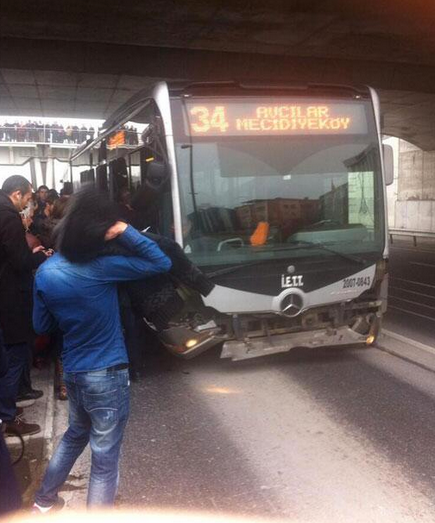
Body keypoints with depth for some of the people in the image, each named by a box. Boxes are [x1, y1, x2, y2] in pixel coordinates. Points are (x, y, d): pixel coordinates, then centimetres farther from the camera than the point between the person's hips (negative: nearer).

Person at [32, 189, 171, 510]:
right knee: (105, 458, 8)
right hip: (107, 376, -7)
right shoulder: (102, 268, -20)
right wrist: (125, 231, -20)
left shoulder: (45, 273, -4)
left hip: (72, 372, 7)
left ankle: (44, 500, 46)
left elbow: (42, 326, 6)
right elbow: (162, 263, -15)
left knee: (76, 434, 31)